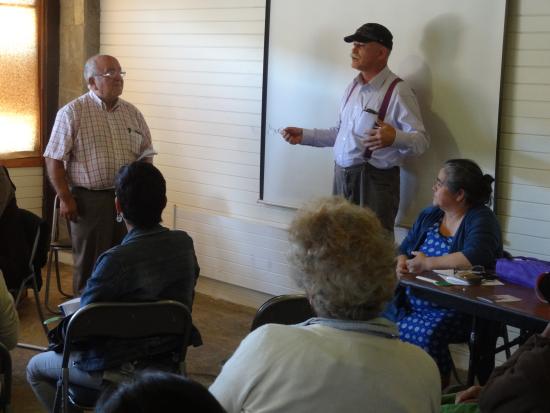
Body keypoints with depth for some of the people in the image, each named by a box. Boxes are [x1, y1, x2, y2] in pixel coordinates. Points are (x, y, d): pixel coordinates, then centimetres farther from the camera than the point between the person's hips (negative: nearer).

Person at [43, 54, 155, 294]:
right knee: (89, 265, 4)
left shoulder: (132, 113, 10)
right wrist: (65, 199, -10)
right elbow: (54, 159, -7)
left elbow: (146, 154, 16)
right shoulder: (72, 113, -5)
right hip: (89, 200, -4)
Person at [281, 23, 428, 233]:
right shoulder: (353, 87, 15)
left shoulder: (398, 91, -11)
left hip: (375, 181, -7)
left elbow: (421, 140, -17)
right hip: (342, 176, 8)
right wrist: (304, 135, 15)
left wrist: (394, 137, -37)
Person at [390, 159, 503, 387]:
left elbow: (474, 258, -26)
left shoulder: (481, 220, -8)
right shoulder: (429, 214, 14)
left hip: (454, 309, -7)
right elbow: (405, 248, 22)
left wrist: (428, 263, -18)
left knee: (421, 334, -34)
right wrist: (402, 263, -3)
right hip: (412, 303, 7)